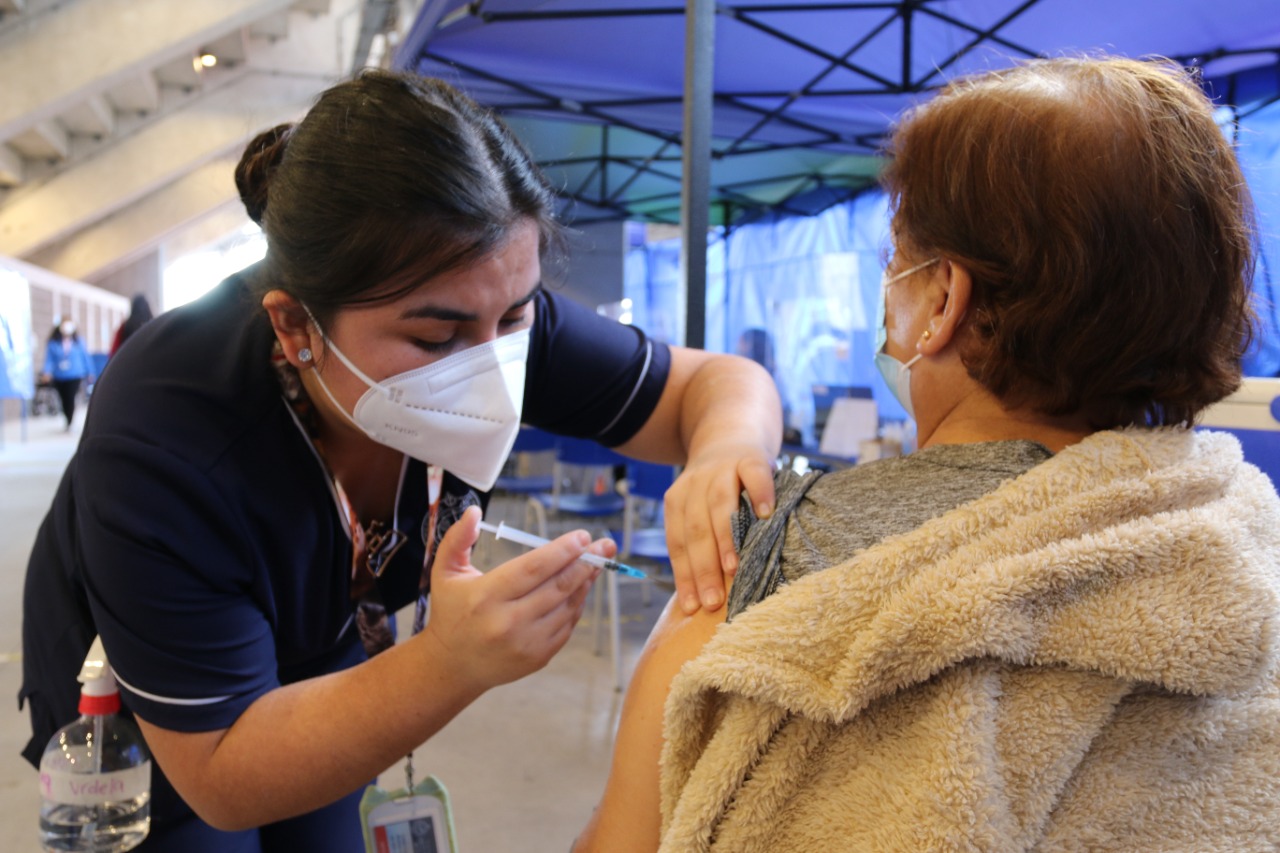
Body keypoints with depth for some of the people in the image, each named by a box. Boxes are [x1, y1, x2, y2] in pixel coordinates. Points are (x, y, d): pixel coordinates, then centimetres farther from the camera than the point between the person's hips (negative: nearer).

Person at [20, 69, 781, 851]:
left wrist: (727, 449, -45)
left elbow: (724, 379, -20)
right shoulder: (160, 448, -38)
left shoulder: (490, 310, -29)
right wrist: (454, 663, -47)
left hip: (325, 661, 3)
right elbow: (221, 783, -31)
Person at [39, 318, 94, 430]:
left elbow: (85, 357, 7)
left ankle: (69, 423, -5)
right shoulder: (53, 343, -2)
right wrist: (47, 372, -18)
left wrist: (89, 373, 10)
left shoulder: (78, 341, 0)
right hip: (59, 377, 1)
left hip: (74, 376, -1)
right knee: (64, 400, 10)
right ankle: (69, 421, 27)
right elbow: (49, 359, -4)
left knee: (70, 399, -13)